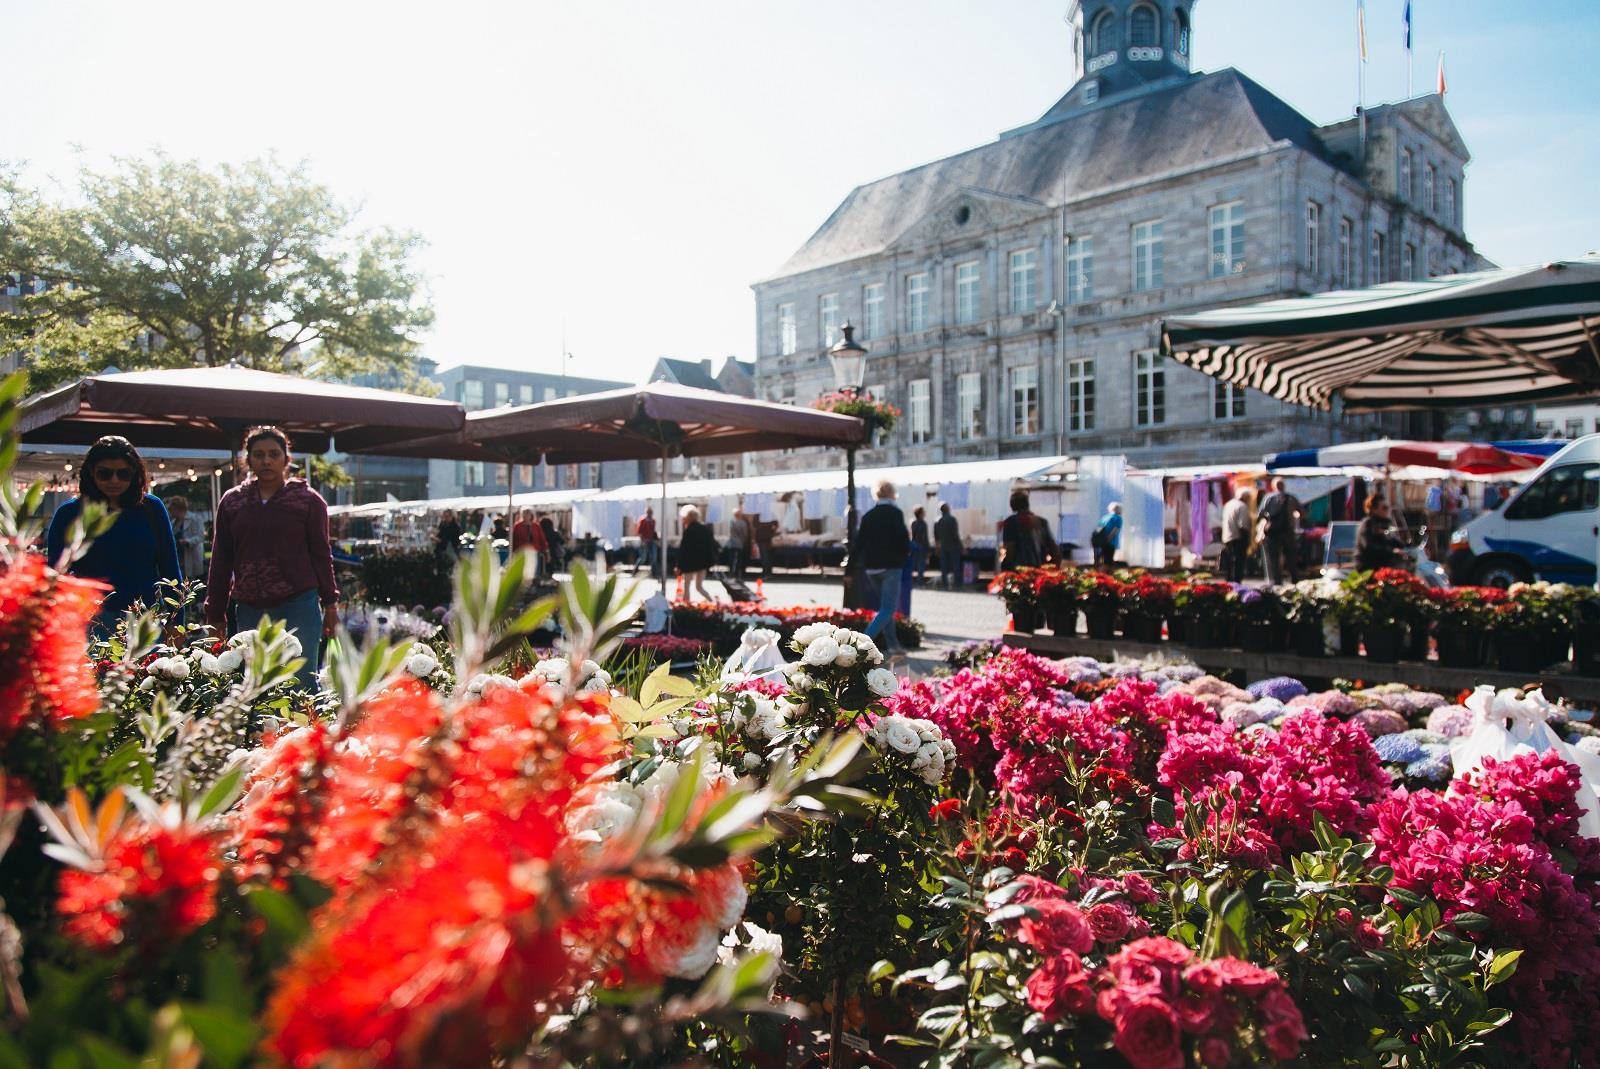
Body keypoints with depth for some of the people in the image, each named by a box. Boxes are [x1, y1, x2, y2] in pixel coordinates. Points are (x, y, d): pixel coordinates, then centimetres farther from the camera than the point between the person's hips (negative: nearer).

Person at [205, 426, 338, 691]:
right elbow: (221, 561, 14)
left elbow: (321, 554, 5)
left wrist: (330, 604, 3)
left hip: (299, 606, -3)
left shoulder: (308, 500, 3)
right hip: (250, 609, 3)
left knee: (302, 683, -5)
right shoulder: (232, 501, 11)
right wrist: (215, 615, 12)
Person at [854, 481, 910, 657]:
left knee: (885, 606, 20)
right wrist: (906, 552, 8)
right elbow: (903, 539, -14)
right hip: (890, 566, -6)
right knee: (888, 609, -7)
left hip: (871, 568, 6)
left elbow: (859, 543, 7)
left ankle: (893, 645, 20)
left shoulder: (868, 515, 8)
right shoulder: (895, 513, -7)